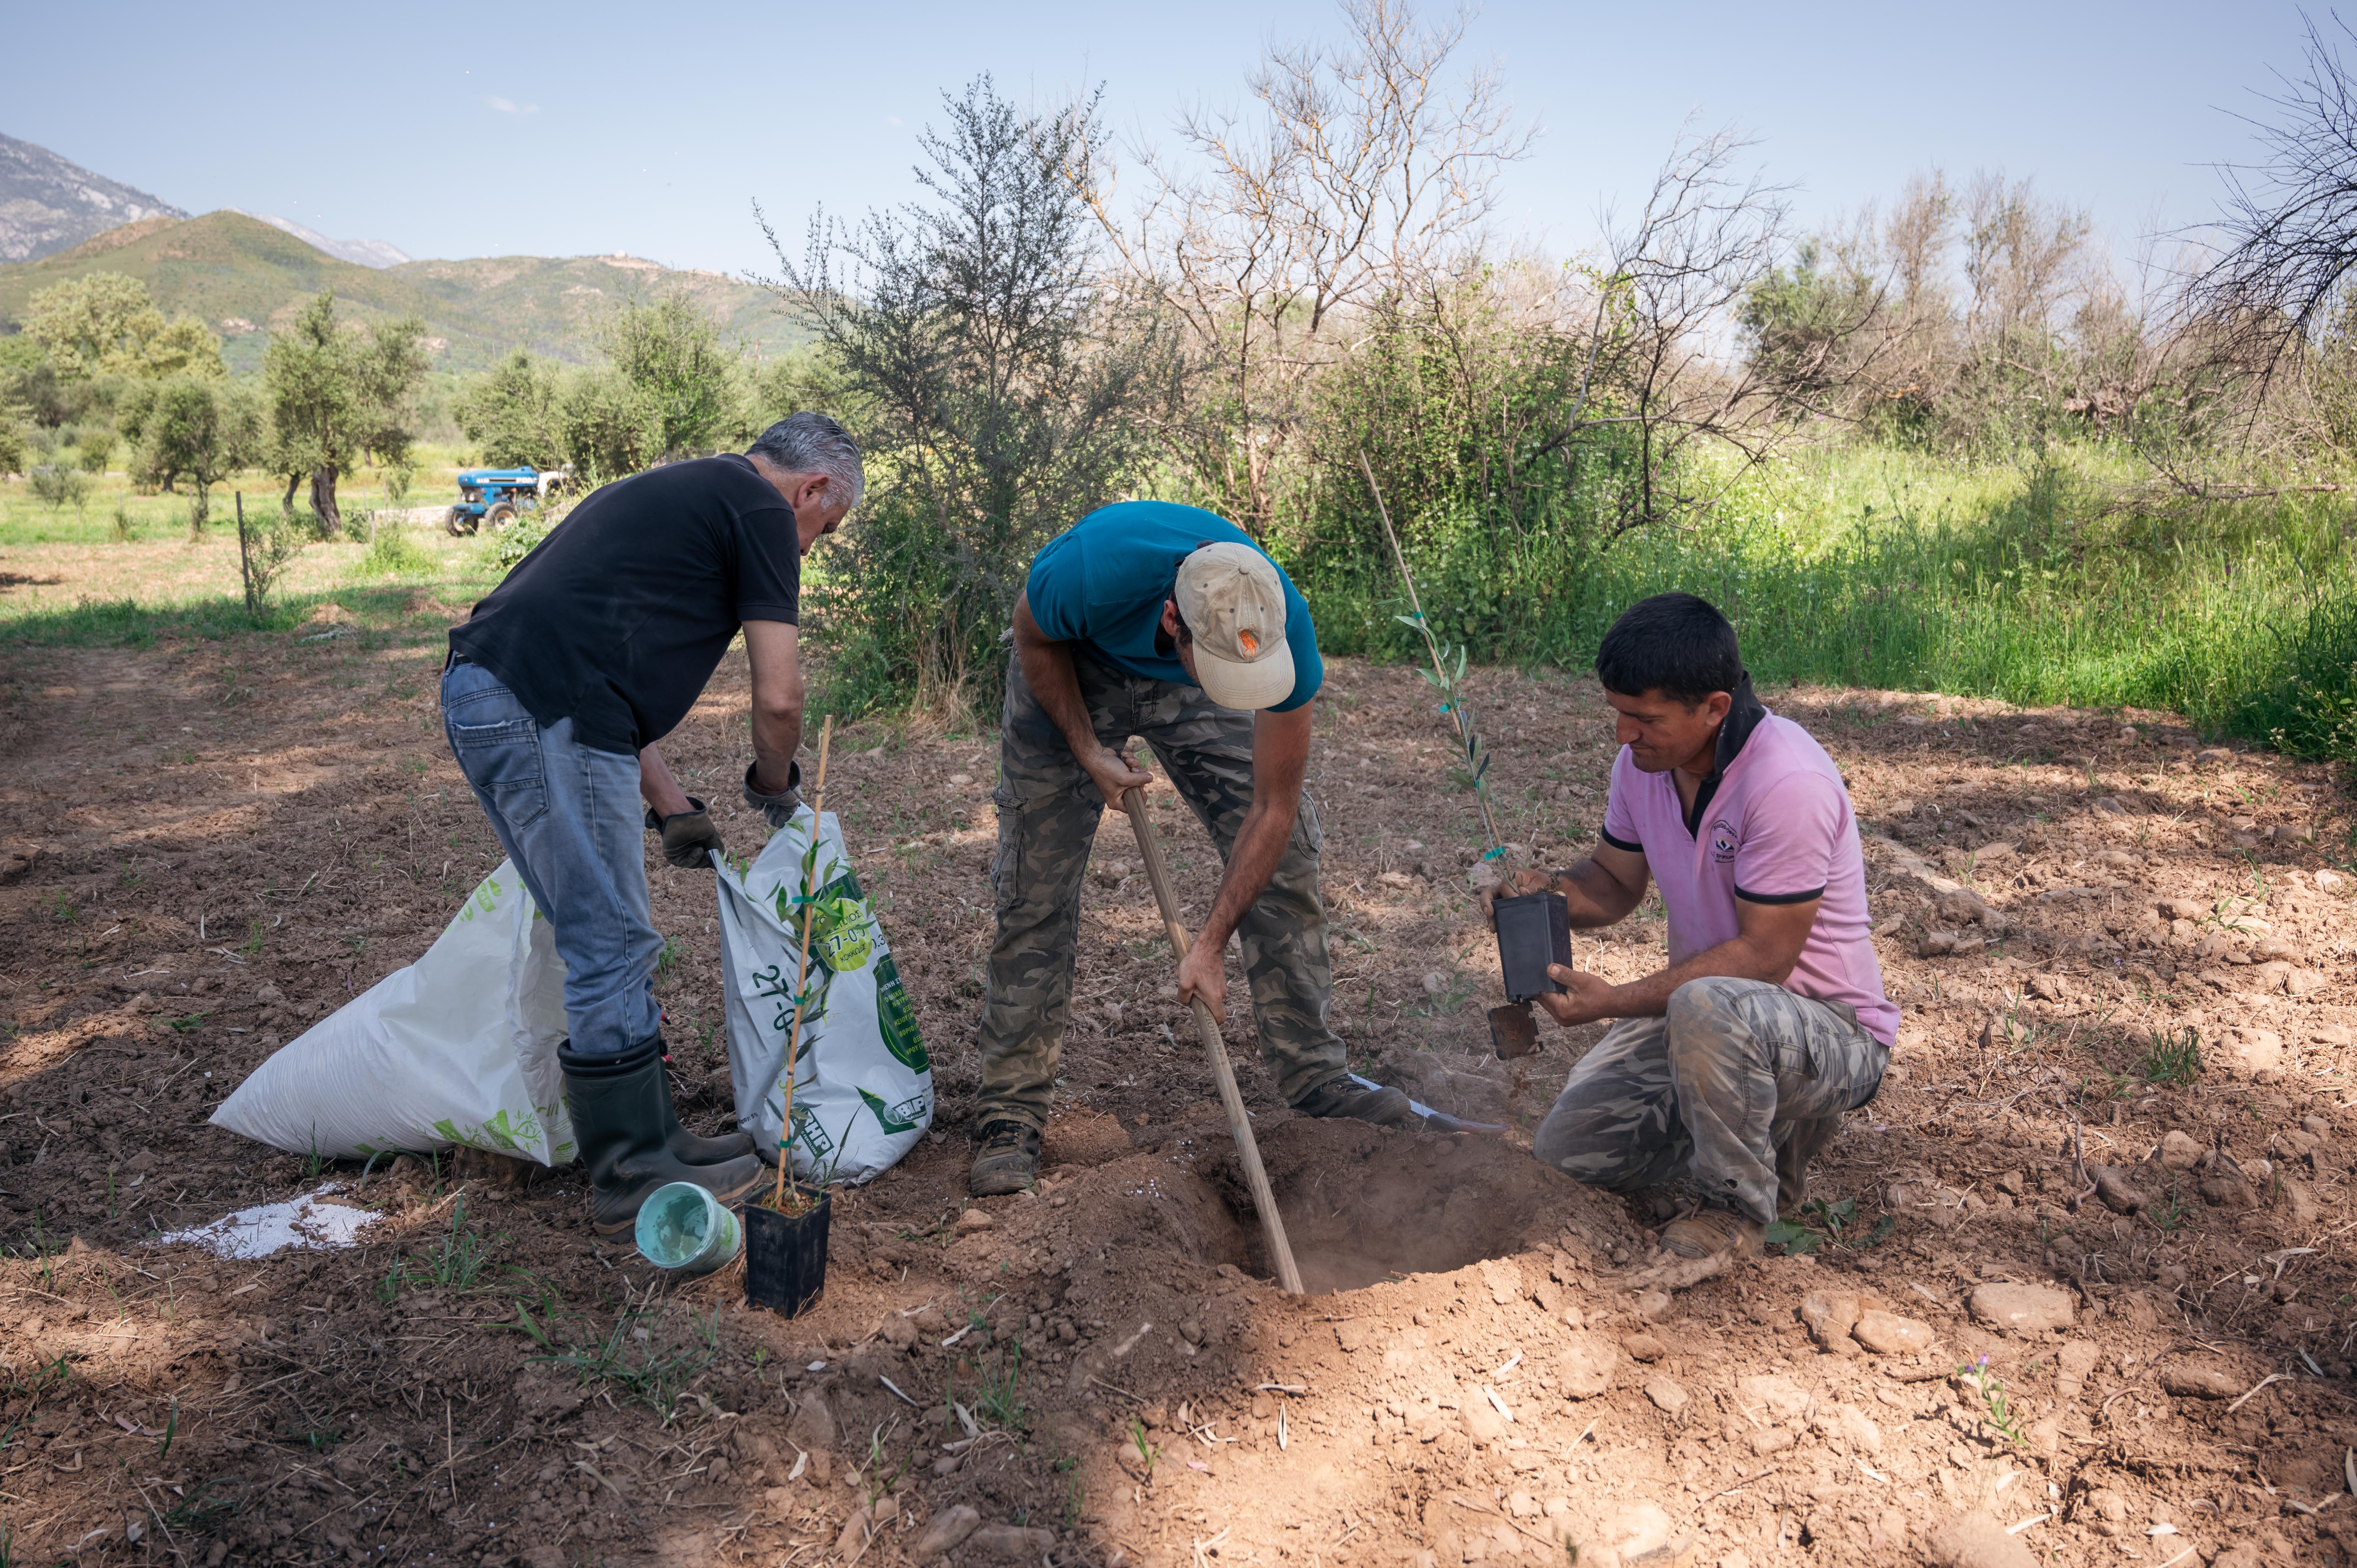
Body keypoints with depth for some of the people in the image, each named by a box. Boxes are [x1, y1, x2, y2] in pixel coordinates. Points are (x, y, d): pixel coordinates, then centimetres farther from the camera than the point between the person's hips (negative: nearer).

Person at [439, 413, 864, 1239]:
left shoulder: (680, 490, 28)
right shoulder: (762, 508, 1)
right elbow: (778, 696, -4)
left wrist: (672, 808, 27)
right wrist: (774, 782, 17)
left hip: (480, 694, 10)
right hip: (549, 715, -10)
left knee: (609, 945, 17)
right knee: (613, 949, 0)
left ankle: (646, 1137, 27)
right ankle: (631, 1178, 12)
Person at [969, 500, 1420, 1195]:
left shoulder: (1283, 633, -35)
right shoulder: (1090, 570, -43)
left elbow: (1271, 810, -25)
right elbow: (1034, 638, -15)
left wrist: (1210, 945, -24)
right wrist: (1088, 752, -21)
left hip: (1187, 689, 2)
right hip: (1074, 668, -1)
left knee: (1285, 850, -8)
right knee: (1035, 886, -7)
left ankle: (1313, 1076, 6)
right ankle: (1011, 1107, 5)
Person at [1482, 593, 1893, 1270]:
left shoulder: (1787, 782, -29)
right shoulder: (1644, 760, -4)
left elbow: (1763, 956, -26)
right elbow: (1615, 883, 10)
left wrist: (1614, 1002, -27)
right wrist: (1550, 889, -13)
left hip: (1833, 1034, -7)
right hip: (1702, 1012, 7)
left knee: (1707, 1007, -40)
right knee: (1566, 1144, -4)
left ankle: (1738, 1202, -12)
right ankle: (1766, 1126, 15)